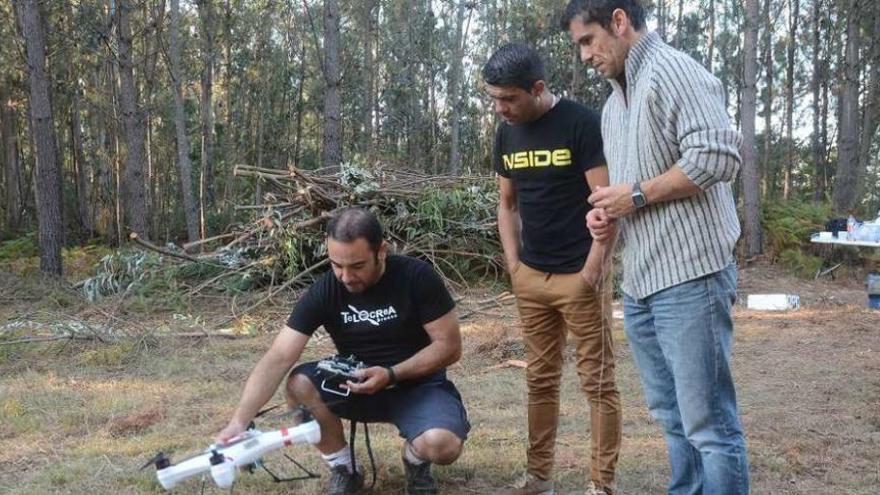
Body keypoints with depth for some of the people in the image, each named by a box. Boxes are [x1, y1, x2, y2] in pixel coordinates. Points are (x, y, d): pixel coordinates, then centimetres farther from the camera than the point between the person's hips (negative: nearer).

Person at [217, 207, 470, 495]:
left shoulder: (417, 277, -18)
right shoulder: (323, 292, -14)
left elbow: (450, 346, -14)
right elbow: (278, 359, -20)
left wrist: (391, 374, -26)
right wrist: (239, 422, -32)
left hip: (418, 383, -2)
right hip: (359, 385, 2)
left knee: (442, 446, -33)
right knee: (299, 385, -27)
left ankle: (415, 461, 6)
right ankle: (343, 469, -2)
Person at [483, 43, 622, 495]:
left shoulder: (581, 124, -12)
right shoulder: (506, 134, 8)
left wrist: (593, 268, -15)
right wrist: (514, 264, 7)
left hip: (579, 276, -6)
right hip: (530, 277, 6)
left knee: (597, 381, 1)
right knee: (540, 379, 12)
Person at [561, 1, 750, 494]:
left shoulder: (671, 69, -9)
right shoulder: (615, 101, 19)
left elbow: (718, 156, -20)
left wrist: (637, 195, -13)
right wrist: (608, 215, 6)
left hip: (688, 277, -9)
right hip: (640, 283, 9)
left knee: (709, 421, -3)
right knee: (673, 415, 16)